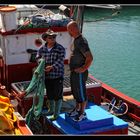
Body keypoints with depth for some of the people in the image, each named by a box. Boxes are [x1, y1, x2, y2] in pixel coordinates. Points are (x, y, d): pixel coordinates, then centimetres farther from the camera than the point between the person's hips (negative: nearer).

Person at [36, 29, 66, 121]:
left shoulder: (60, 48, -9)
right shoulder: (42, 49, 3)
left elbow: (60, 60, -18)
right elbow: (38, 58, 5)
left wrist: (52, 67, -31)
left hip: (57, 76, -4)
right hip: (47, 76, 4)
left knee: (57, 95, 4)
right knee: (49, 94, 19)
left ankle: (56, 113, 17)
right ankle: (51, 110, 37)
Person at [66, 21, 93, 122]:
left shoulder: (81, 41, -23)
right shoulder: (75, 40, 7)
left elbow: (90, 58, -28)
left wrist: (83, 69, -20)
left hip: (80, 73, -10)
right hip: (74, 72, 10)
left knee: (81, 93, 4)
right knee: (75, 92, 21)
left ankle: (82, 113, 17)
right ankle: (77, 110, 37)